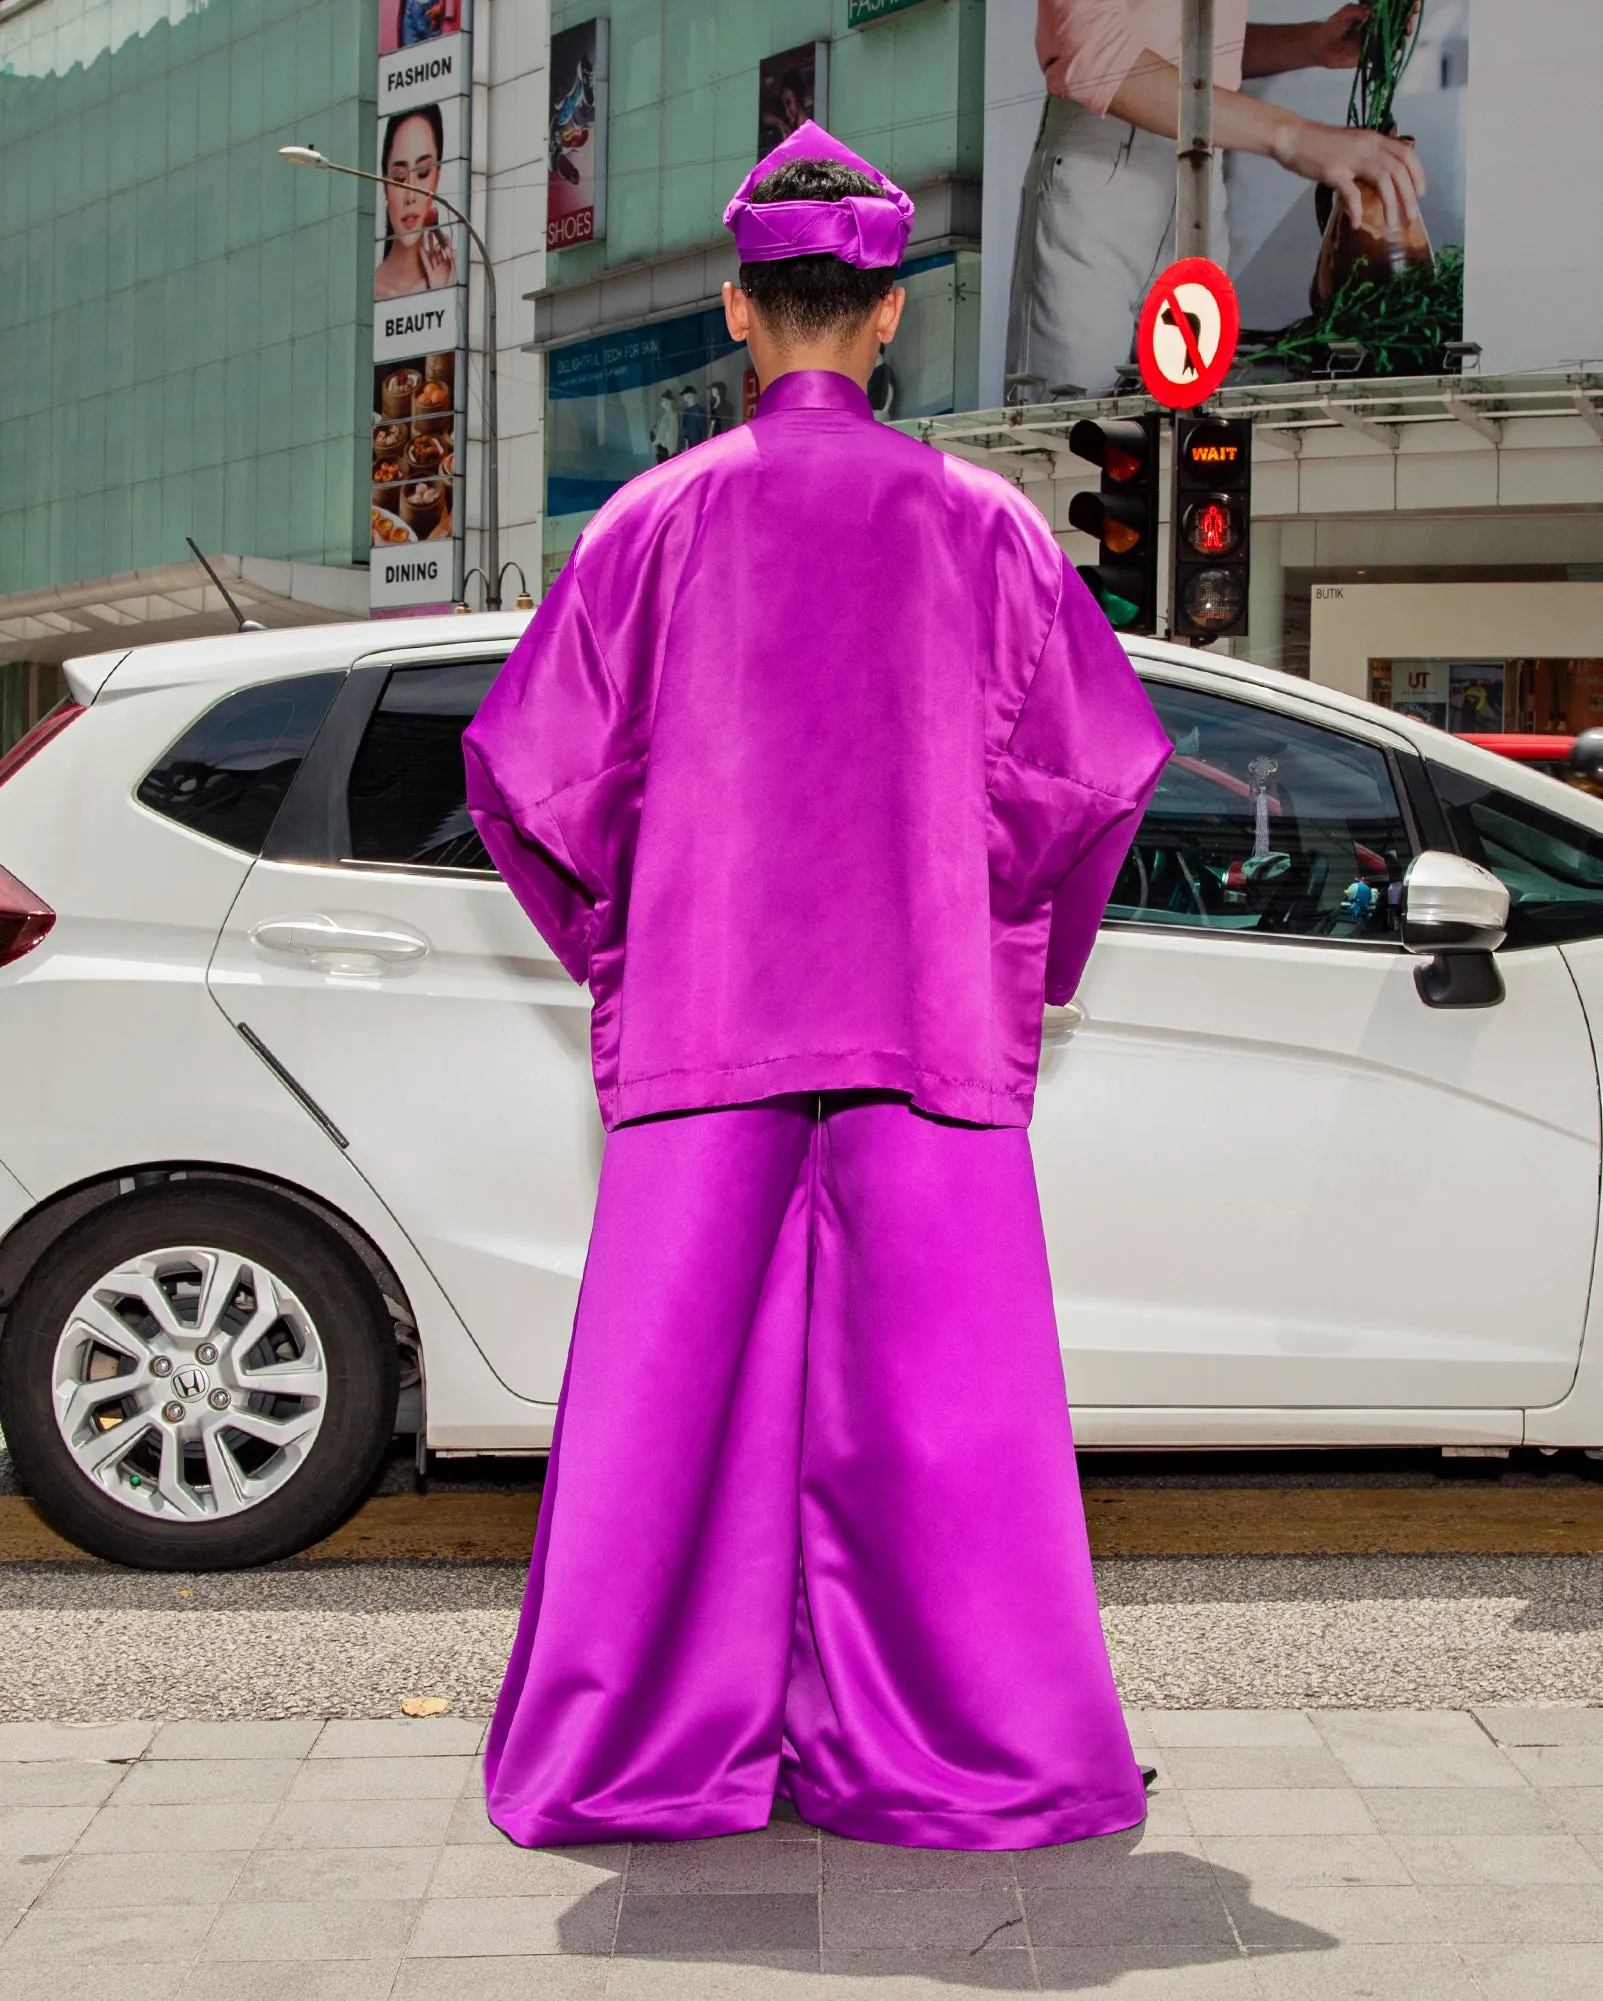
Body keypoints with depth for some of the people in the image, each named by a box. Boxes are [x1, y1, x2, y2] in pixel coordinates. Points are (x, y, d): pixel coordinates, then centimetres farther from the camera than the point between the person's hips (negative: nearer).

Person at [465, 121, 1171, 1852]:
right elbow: (1096, 768, 0)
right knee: (933, 1401, 4)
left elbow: (534, 764, 1)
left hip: (699, 1023, 1)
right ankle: (950, 1752, 9)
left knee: (677, 1392, 6)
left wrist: (618, 957, 14)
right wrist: (1023, 965, 14)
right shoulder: (975, 521, 2)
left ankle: (648, 1753, 13)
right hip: (928, 1032, 0)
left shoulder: (658, 520, 2)